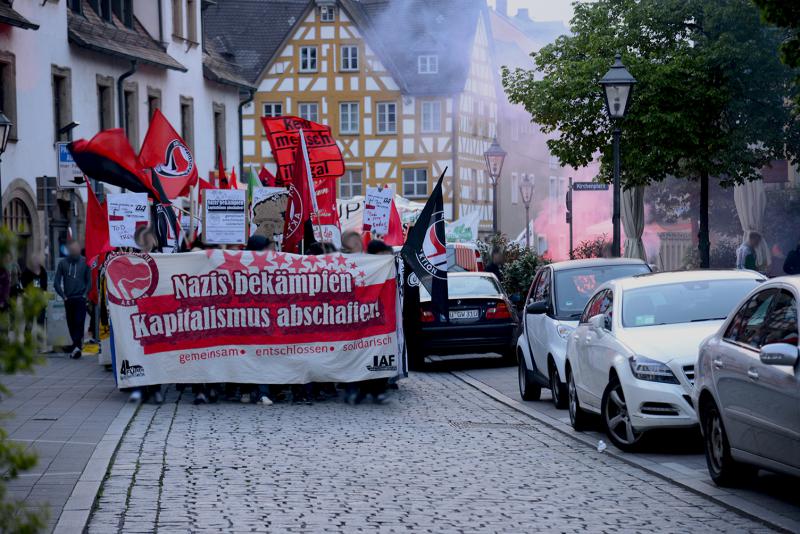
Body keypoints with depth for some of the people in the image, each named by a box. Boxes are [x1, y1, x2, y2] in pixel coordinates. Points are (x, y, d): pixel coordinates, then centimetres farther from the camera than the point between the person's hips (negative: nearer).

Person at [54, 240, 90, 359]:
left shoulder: (84, 262, 1)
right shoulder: (63, 263, 4)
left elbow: (89, 280, 5)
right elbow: (57, 282, 6)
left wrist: (85, 294, -6)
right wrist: (63, 295, -2)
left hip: (80, 299, -3)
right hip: (68, 299, 3)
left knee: (79, 322, -12)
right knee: (71, 323, 6)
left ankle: (76, 346, -18)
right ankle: (77, 344, 17)